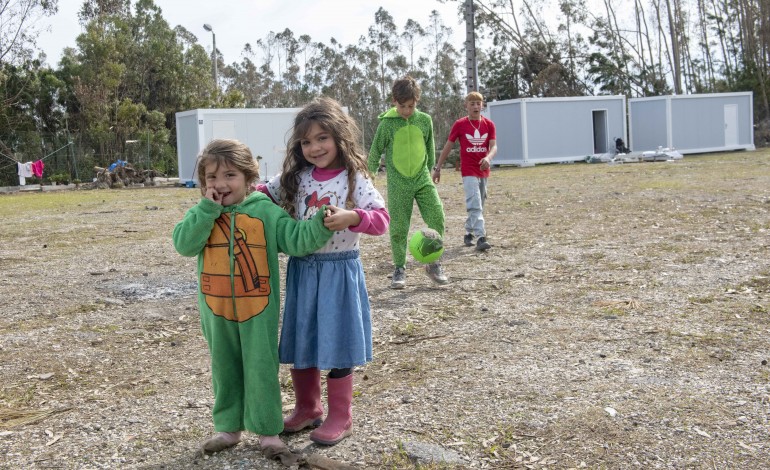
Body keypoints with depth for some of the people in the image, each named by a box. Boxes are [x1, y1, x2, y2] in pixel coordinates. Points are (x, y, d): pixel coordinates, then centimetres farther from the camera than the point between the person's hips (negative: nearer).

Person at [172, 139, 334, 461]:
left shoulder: (265, 210, -5)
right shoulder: (202, 214, 1)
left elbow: (297, 240, -10)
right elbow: (183, 244, -14)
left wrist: (321, 224, -27)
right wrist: (208, 209, -19)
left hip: (258, 310, -3)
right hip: (216, 312, 3)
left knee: (261, 370, 6)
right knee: (225, 370, 17)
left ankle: (268, 431, 18)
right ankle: (228, 427, 31)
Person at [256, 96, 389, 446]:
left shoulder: (355, 179, -10)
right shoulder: (295, 178, 3)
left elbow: (381, 219, -15)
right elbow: (264, 194, 12)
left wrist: (352, 217, -33)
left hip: (339, 271, -5)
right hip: (301, 270, 5)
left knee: (336, 344, 3)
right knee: (301, 341, 14)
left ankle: (340, 417, 19)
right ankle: (307, 408, 34)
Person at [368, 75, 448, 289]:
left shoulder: (425, 120, 2)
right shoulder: (387, 124, -6)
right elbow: (375, 152, 5)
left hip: (422, 179, 2)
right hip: (398, 182, -2)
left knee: (437, 219, -7)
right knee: (399, 228, 1)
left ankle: (433, 263, 10)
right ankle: (399, 269, 15)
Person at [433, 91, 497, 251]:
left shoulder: (489, 124, 2)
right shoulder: (460, 124, -5)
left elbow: (494, 146, -6)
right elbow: (448, 146, 1)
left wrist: (488, 158, -29)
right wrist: (438, 168, 1)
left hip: (484, 171, 5)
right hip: (468, 171, -5)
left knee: (478, 206, 15)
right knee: (475, 205, -16)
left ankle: (469, 233, 31)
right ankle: (481, 238, -22)